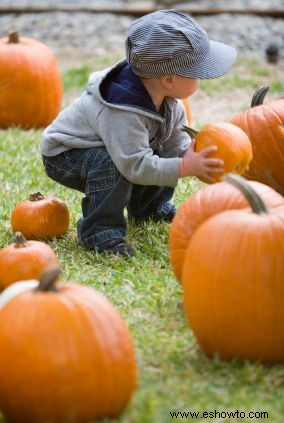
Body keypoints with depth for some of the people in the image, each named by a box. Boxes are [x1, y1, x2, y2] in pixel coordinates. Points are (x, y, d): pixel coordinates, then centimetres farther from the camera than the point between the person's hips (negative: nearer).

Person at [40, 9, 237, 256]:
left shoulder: (169, 101, -13)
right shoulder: (123, 113, -40)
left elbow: (177, 141, -6)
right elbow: (136, 167, -41)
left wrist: (195, 161, -24)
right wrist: (185, 167, -39)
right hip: (65, 154, -8)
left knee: (168, 154, 2)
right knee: (112, 163, -37)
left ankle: (149, 208, 22)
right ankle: (99, 230, -22)